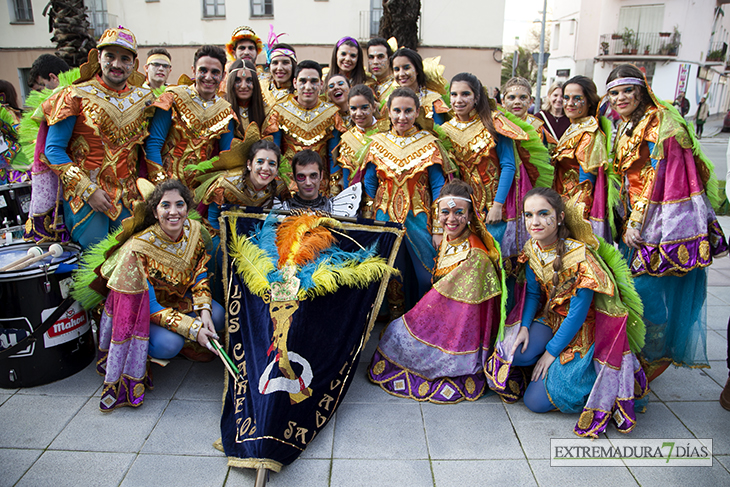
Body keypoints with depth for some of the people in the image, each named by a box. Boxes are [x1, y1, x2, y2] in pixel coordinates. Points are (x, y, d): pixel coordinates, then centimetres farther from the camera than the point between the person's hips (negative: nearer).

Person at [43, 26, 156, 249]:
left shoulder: (143, 98, 7)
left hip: (127, 195, 3)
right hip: (83, 191, -3)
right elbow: (53, 149, -5)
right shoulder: (77, 96, -3)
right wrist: (88, 190, -13)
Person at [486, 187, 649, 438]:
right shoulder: (532, 249, -7)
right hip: (550, 317, 6)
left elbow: (578, 313, -22)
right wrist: (524, 326, -12)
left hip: (582, 329, -6)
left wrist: (552, 351, -16)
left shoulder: (580, 256, -27)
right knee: (515, 353, -24)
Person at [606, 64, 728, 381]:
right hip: (636, 217, 9)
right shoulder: (625, 129, 15)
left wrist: (637, 221, -18)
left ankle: (654, 358, 15)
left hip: (660, 220, -9)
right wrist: (628, 221, 15)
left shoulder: (659, 124, -12)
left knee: (647, 289, -5)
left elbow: (658, 176, -17)